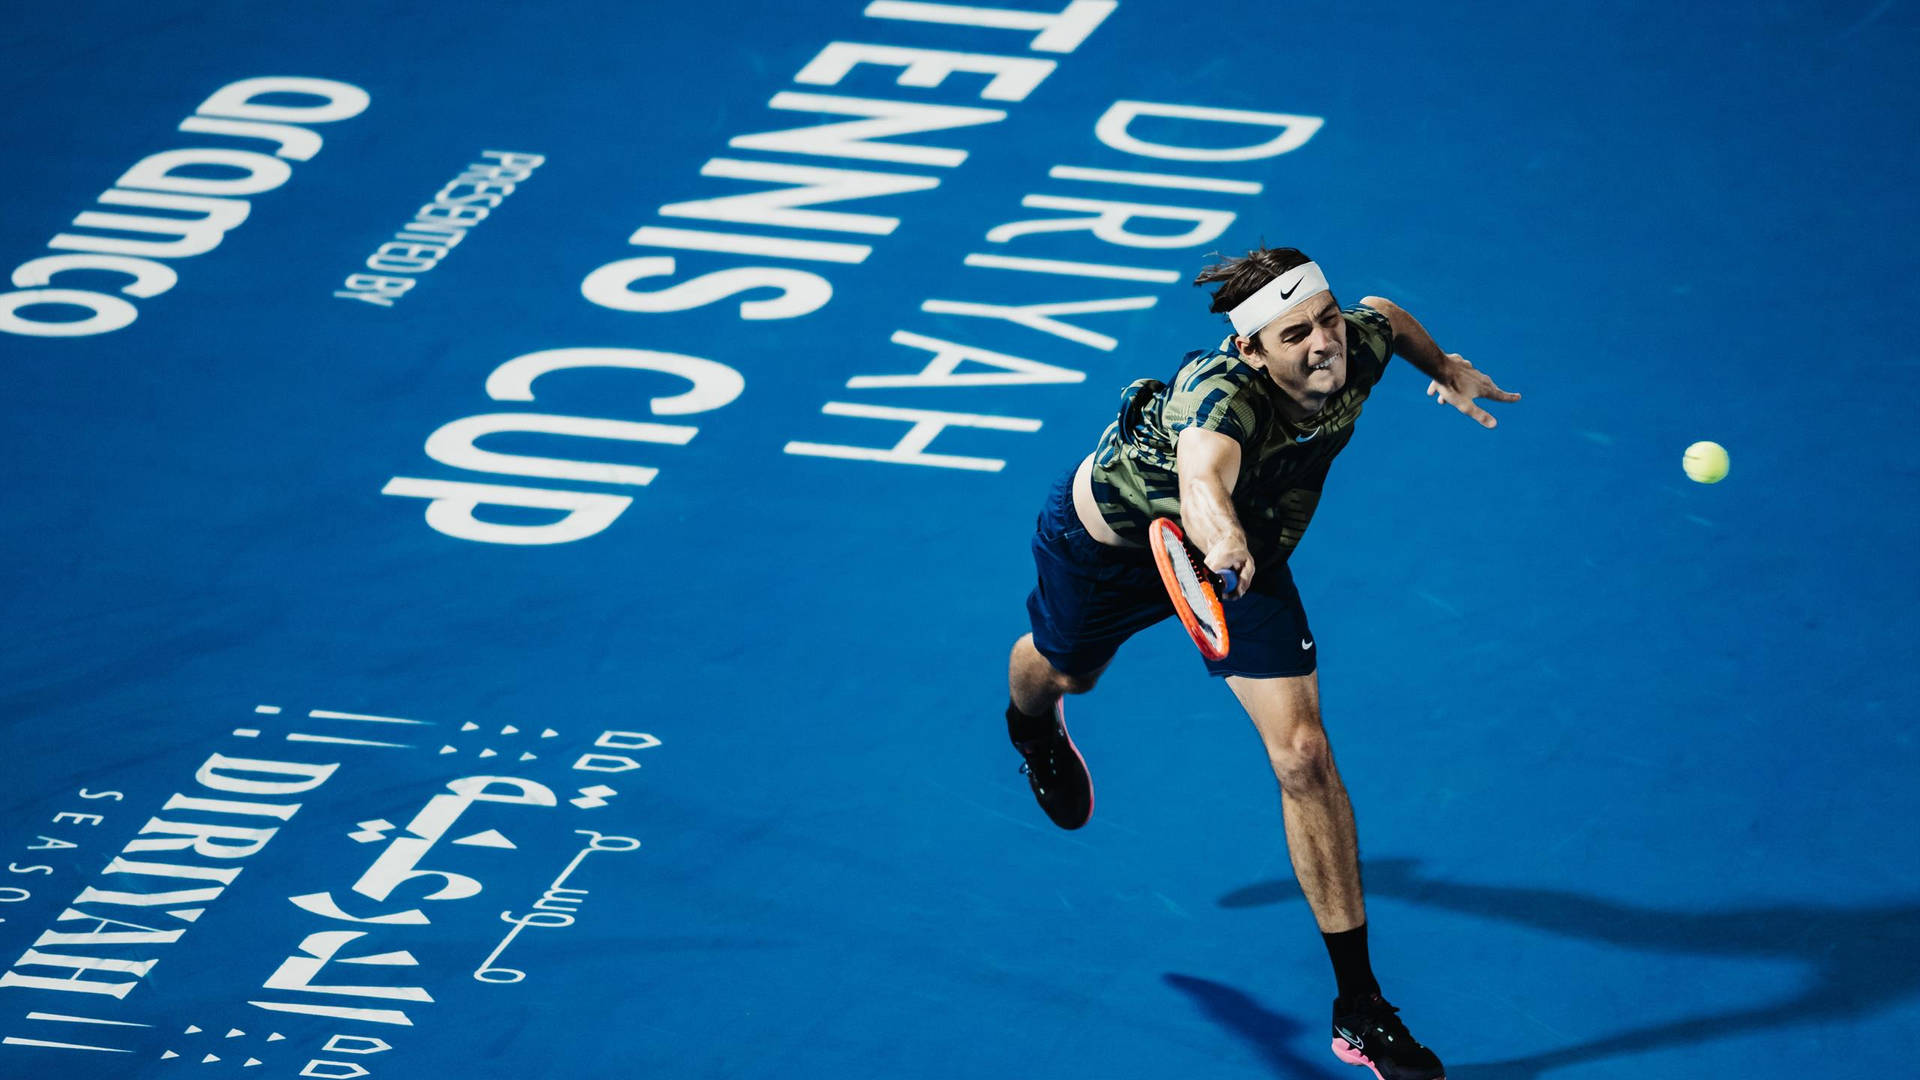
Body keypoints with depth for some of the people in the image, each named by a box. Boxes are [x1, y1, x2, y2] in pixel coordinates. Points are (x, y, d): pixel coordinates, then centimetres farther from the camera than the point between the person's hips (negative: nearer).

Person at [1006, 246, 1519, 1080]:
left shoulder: (1355, 350, -28)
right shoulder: (1222, 395, -46)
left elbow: (1387, 317, 0)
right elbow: (1201, 480, -71)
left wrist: (1447, 368, -4)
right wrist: (1221, 538, -89)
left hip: (1240, 551, 3)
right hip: (1108, 536, -3)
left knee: (1302, 756, -12)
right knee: (1063, 671, 30)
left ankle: (1359, 1010, -6)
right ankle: (1033, 730, 72)